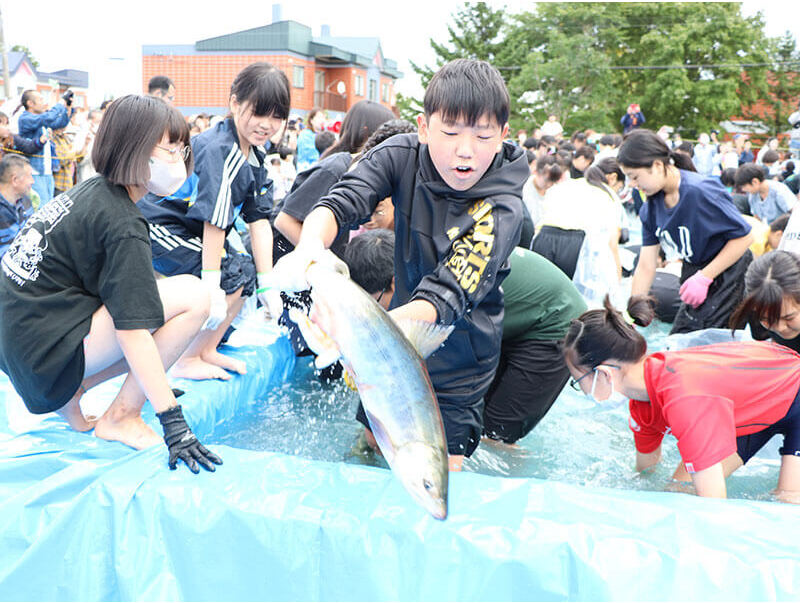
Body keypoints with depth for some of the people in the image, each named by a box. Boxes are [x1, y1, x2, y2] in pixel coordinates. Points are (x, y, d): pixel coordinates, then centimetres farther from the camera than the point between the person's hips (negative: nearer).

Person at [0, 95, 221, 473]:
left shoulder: (92, 191, 10)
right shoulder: (123, 224, -18)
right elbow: (133, 333, -23)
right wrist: (174, 423, -22)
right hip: (45, 348, -9)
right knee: (193, 296, -16)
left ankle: (71, 392, 12)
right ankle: (120, 418, -7)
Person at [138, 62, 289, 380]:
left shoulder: (255, 155, 3)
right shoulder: (220, 150, -26)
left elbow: (259, 220, -1)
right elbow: (214, 221, -29)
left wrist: (267, 283, -6)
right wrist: (212, 287, -30)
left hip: (187, 229, 10)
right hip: (158, 227, -10)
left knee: (247, 271, 9)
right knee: (231, 276, -18)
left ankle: (206, 349, 20)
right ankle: (187, 361, -5)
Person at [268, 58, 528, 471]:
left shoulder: (503, 210, -28)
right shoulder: (403, 155, -15)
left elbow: (447, 296, -37)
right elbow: (342, 201, -28)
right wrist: (310, 245, -53)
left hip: (458, 361, -4)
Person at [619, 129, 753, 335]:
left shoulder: (700, 191, -24)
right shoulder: (651, 207, -2)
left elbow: (744, 236, -20)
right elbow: (646, 266, 0)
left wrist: (704, 277, -22)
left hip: (728, 278, -7)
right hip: (695, 276, 7)